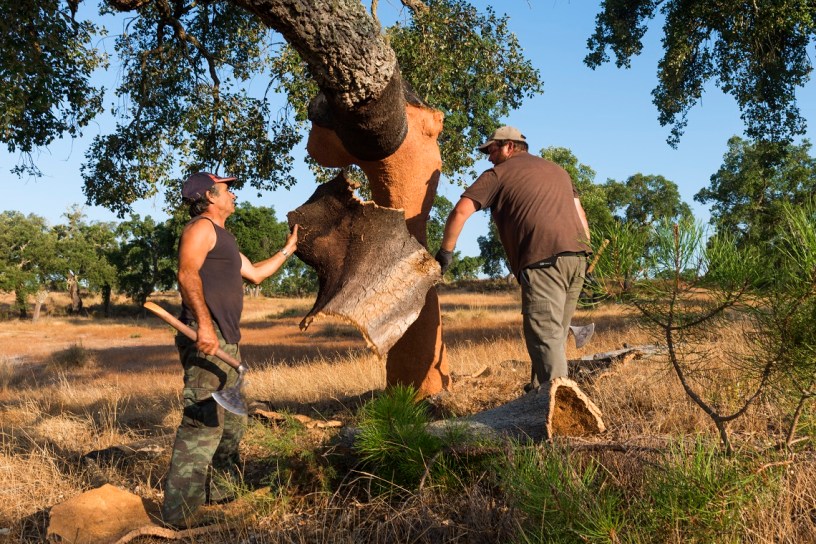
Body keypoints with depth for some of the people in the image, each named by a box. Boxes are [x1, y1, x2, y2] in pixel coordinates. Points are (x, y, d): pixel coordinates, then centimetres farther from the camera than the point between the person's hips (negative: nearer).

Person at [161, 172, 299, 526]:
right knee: (203, 424, -16)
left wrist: (289, 248, 40)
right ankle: (176, 516, -15)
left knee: (232, 424, 17)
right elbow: (187, 275, -19)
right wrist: (204, 324, -30)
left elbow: (255, 274, 35)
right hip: (205, 339, -11)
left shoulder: (223, 239, 26)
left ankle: (218, 493, 30)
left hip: (226, 341, 11)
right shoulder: (202, 227, -4)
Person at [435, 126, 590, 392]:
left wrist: (445, 252, 7)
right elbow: (580, 215, 22)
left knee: (544, 335, -10)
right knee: (556, 333, 15)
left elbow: (461, 211, -1)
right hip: (577, 256, 7)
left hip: (543, 259, -7)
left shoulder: (499, 173, 9)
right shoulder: (557, 169, 28)